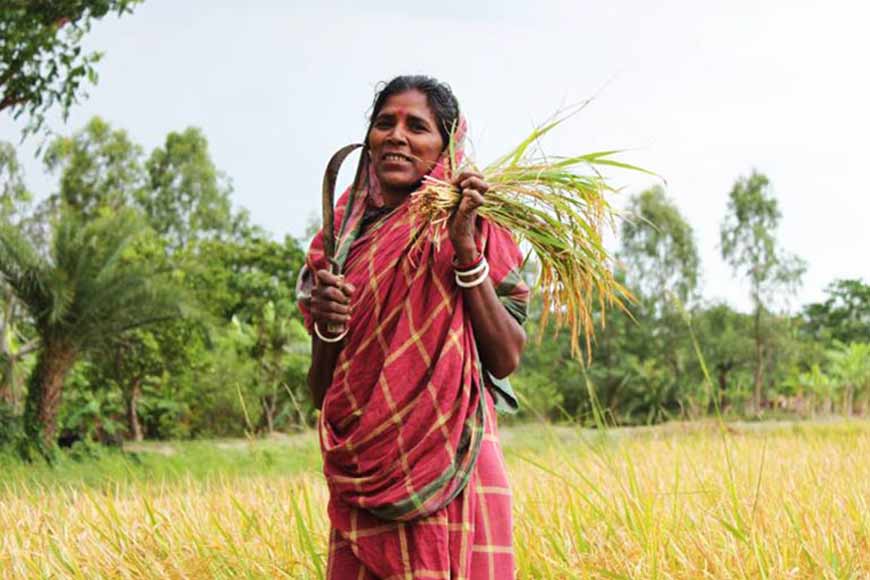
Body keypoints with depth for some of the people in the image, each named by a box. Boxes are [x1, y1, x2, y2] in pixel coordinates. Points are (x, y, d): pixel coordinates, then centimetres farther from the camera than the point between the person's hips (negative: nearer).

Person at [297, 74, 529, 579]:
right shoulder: (344, 236, 11)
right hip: (363, 476, 3)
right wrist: (326, 325, -8)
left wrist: (466, 248, -14)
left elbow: (506, 359, -9)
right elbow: (321, 392, 11)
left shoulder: (474, 224, 2)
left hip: (452, 467, -3)